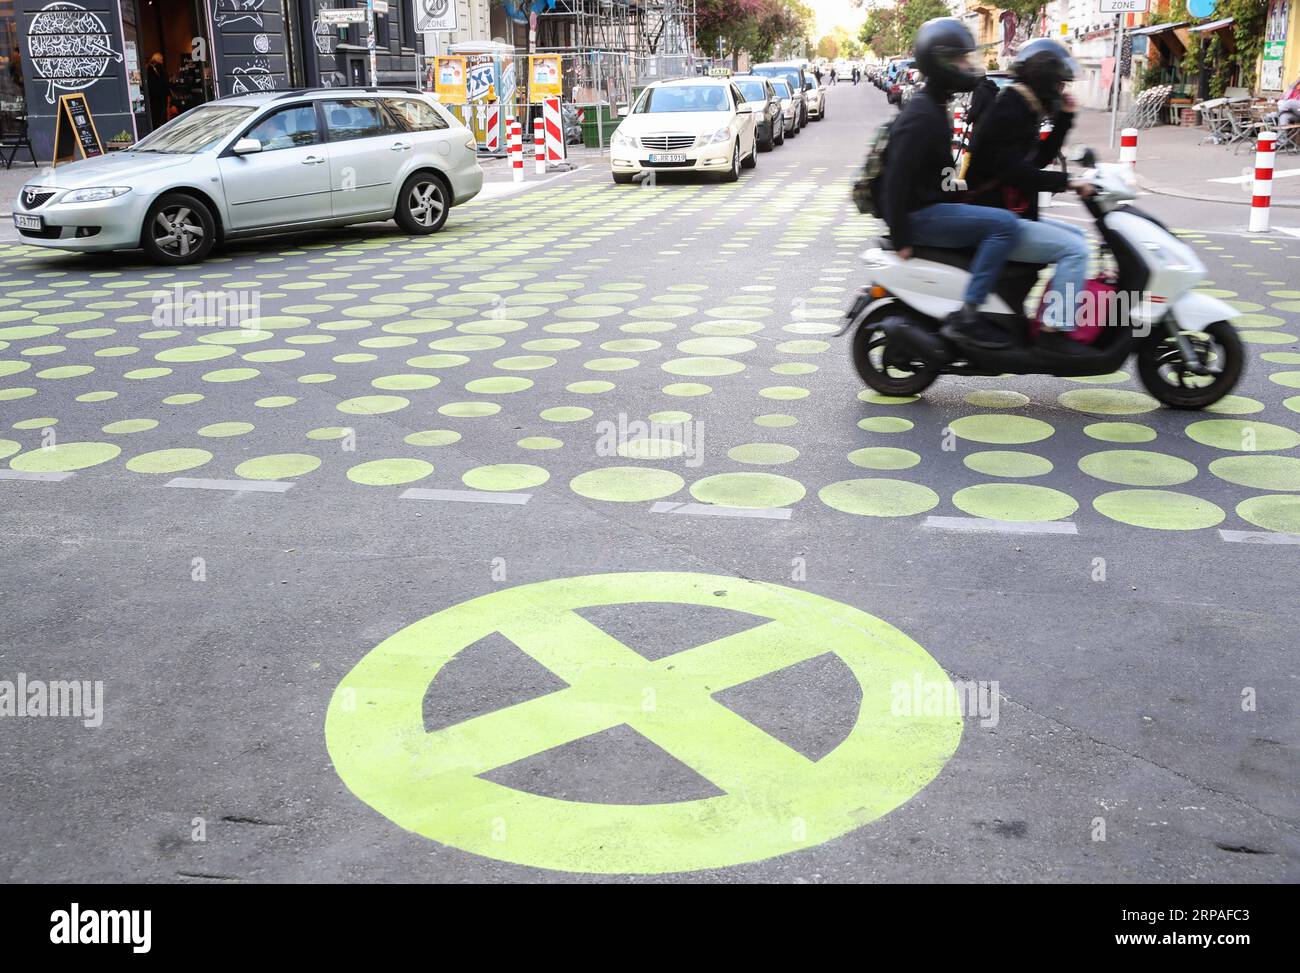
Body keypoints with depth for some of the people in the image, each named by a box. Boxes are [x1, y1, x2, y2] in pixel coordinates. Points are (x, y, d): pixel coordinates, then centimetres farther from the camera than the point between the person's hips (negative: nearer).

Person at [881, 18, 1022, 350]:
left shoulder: (933, 106, 16)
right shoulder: (921, 115, -17)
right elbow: (897, 178, -23)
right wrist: (901, 240, -23)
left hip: (933, 206, 11)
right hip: (920, 216, -11)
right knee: (1004, 224, -22)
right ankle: (965, 317, -23)